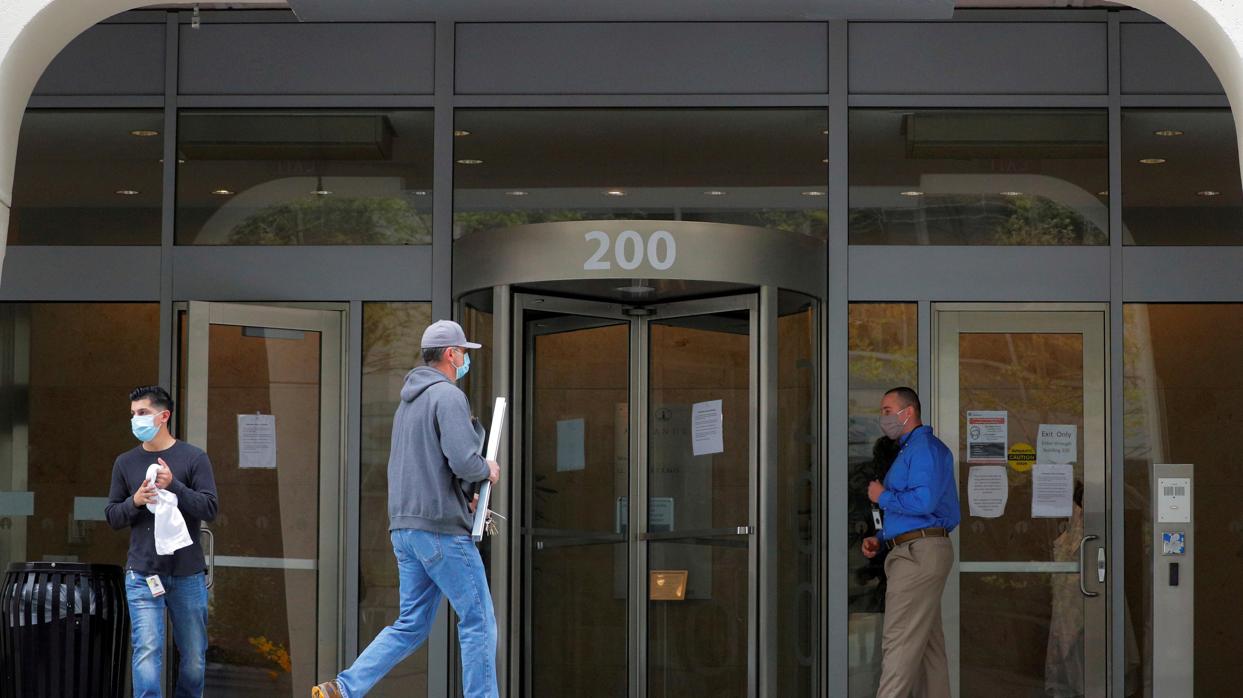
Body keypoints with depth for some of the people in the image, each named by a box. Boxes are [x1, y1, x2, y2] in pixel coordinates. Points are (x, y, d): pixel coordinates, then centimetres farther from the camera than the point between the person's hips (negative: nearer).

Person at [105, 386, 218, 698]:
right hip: (142, 575, 0)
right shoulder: (125, 463, 8)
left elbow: (210, 509, -6)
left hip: (188, 575, 0)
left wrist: (173, 485, -18)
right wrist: (135, 501, -10)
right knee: (147, 654, -10)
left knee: (194, 658, 8)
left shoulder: (194, 458, 1)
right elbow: (112, 516, 10)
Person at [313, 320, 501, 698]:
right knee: (478, 621, -1)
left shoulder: (407, 402, 19)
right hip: (442, 527, -9)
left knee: (411, 625, 11)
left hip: (404, 527, 9)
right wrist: (487, 471, 1)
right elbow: (464, 461, -21)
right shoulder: (448, 396, -10)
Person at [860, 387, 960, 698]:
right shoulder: (908, 450, 22)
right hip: (915, 552, 11)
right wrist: (879, 539, 13)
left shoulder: (925, 447, -10)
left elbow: (924, 502, -24)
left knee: (900, 641, -13)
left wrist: (883, 497, -9)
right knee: (927, 642, 10)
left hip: (920, 552, -11)